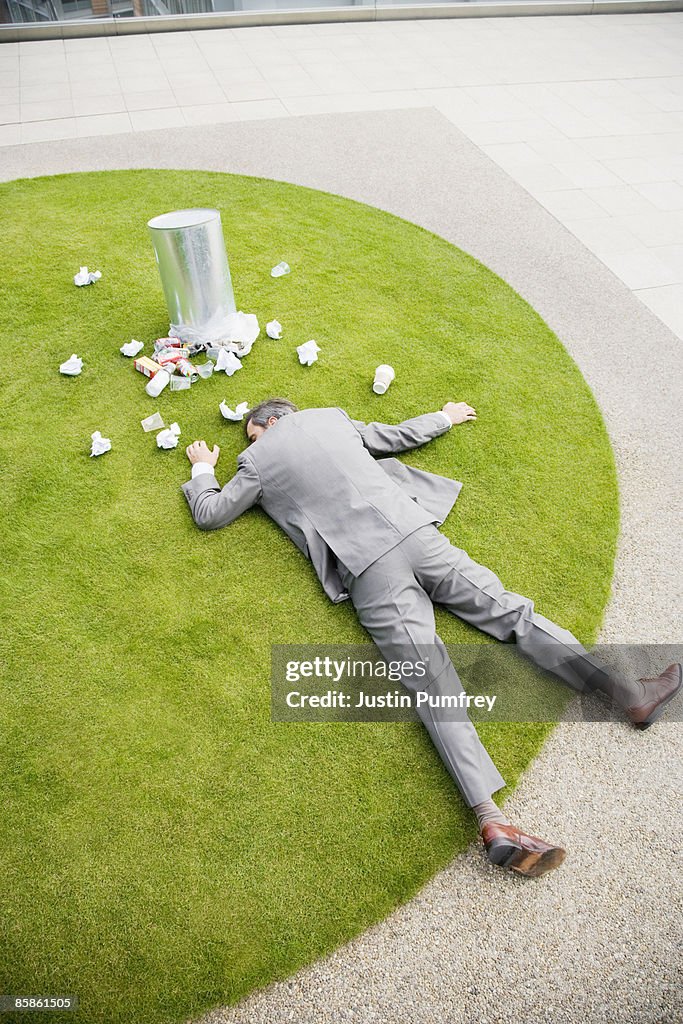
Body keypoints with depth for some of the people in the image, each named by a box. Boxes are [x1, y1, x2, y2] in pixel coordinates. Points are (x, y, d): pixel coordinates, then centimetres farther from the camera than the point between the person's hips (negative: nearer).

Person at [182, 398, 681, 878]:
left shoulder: (258, 463, 15)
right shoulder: (332, 417, 23)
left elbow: (209, 514, 25)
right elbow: (401, 435, 31)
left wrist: (204, 467, 44)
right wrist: (447, 416, 50)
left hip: (367, 571, -2)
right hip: (416, 534, 3)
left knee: (433, 684, -12)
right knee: (512, 611, 8)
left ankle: (493, 822, -22)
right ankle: (628, 691, 3)